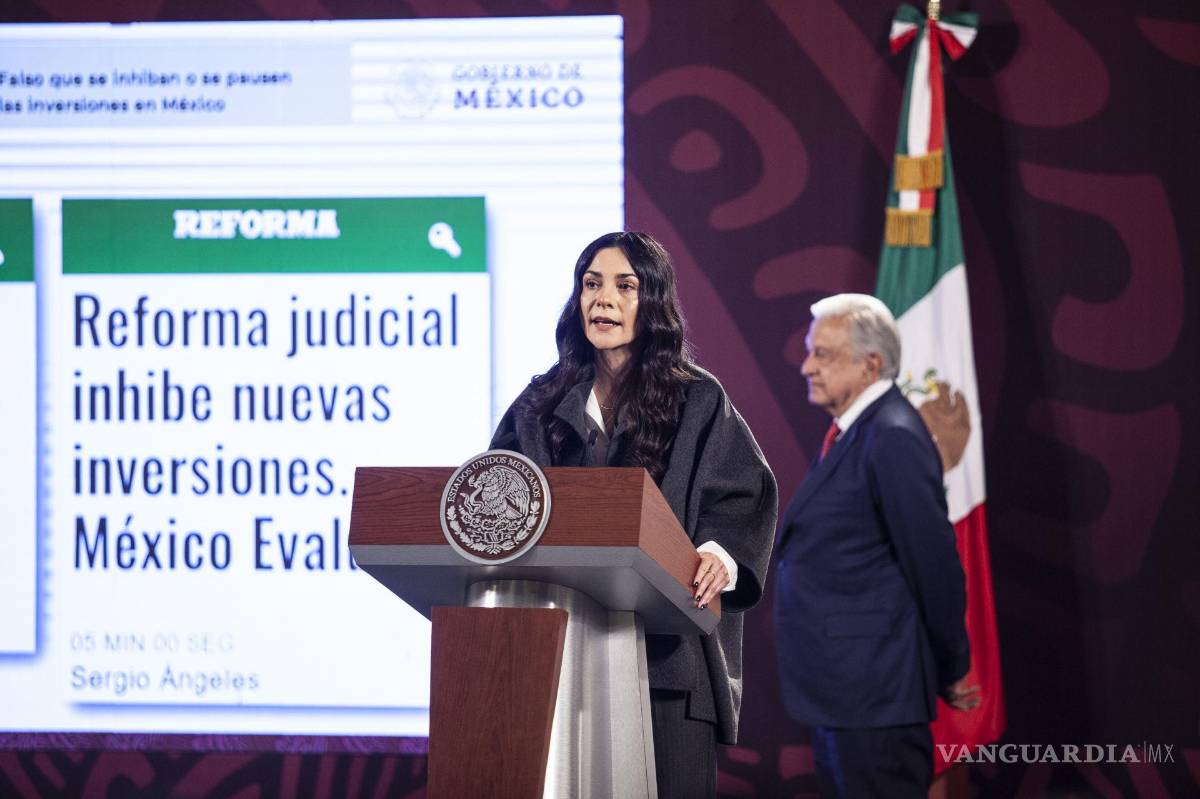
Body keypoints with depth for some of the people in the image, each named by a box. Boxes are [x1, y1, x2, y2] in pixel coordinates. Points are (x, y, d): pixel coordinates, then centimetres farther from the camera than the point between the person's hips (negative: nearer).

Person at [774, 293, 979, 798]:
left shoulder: (894, 439, -17)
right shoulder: (850, 433, 14)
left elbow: (935, 563, -16)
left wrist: (949, 673, -6)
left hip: (875, 697, -10)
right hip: (840, 693, 10)